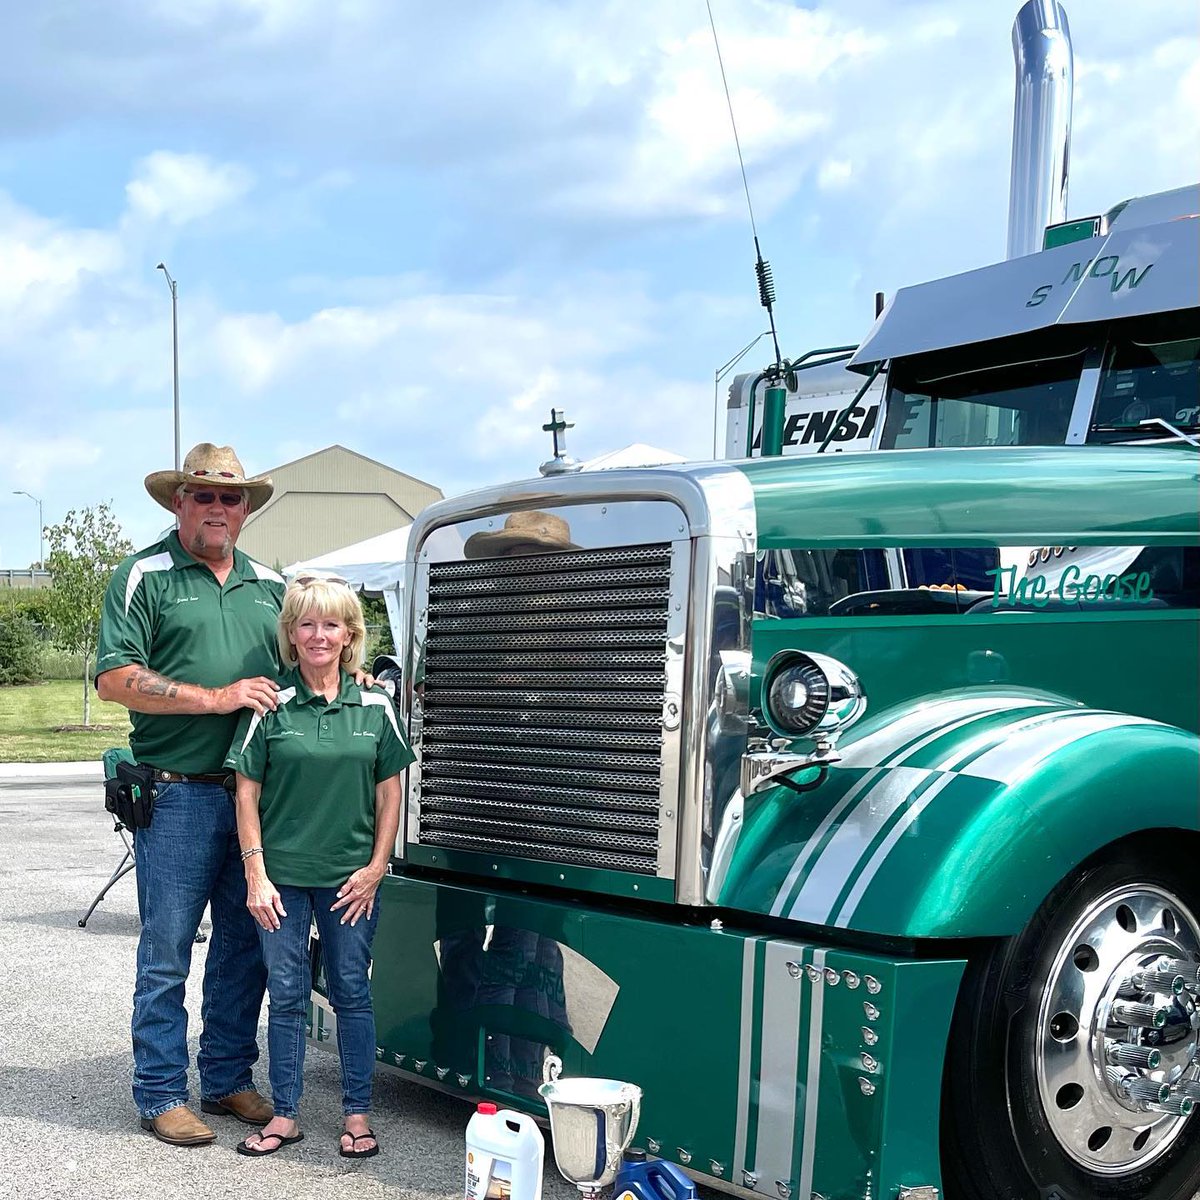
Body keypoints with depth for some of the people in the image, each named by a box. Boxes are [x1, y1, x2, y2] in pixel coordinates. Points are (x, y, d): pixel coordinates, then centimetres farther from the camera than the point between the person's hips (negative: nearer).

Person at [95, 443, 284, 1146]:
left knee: (246, 947, 11)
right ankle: (162, 1095, 11)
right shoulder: (144, 576, 0)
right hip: (177, 796, -5)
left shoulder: (271, 584, 17)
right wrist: (216, 698, -14)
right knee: (167, 952, 0)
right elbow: (115, 679, -10)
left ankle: (229, 1080, 24)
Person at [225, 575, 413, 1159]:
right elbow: (247, 792, -1)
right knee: (286, 994, 7)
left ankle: (357, 1114, 19)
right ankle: (285, 1115, 19)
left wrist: (375, 867, -1)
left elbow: (390, 793, 6)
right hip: (282, 873, -1)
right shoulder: (271, 705, -3)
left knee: (351, 991, 7)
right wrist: (255, 873, -6)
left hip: (351, 877, 1)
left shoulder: (374, 705, 1)